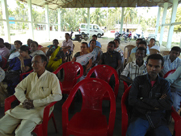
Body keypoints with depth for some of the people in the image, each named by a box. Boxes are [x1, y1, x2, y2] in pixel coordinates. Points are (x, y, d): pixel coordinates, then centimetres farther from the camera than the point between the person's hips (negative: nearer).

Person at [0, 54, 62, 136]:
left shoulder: (51, 77, -6)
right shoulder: (31, 76, 12)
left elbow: (58, 96, -15)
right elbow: (18, 88, 15)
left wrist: (35, 103, -16)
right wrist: (24, 100, -8)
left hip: (40, 108, -5)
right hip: (25, 106, 6)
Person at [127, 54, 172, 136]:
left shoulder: (164, 83, 10)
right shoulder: (138, 80, 6)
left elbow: (168, 104, -5)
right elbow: (131, 101, -6)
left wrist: (143, 100, -8)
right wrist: (157, 103, -6)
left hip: (158, 119, 3)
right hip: (139, 116, -2)